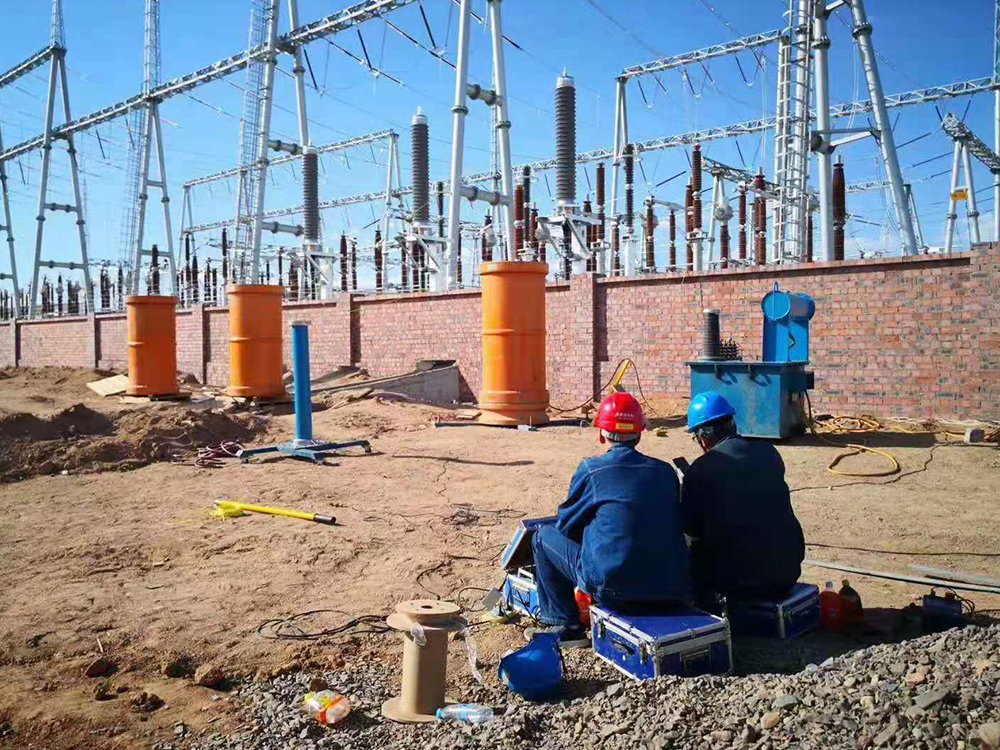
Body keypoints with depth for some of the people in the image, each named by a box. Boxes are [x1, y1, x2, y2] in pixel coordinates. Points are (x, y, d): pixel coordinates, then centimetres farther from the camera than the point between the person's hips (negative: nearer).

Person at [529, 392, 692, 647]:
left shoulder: (591, 469, -4)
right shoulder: (666, 471, 7)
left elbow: (565, 525, 7)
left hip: (611, 587, -5)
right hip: (670, 589, 5)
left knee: (543, 536, 14)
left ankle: (565, 625, 12)